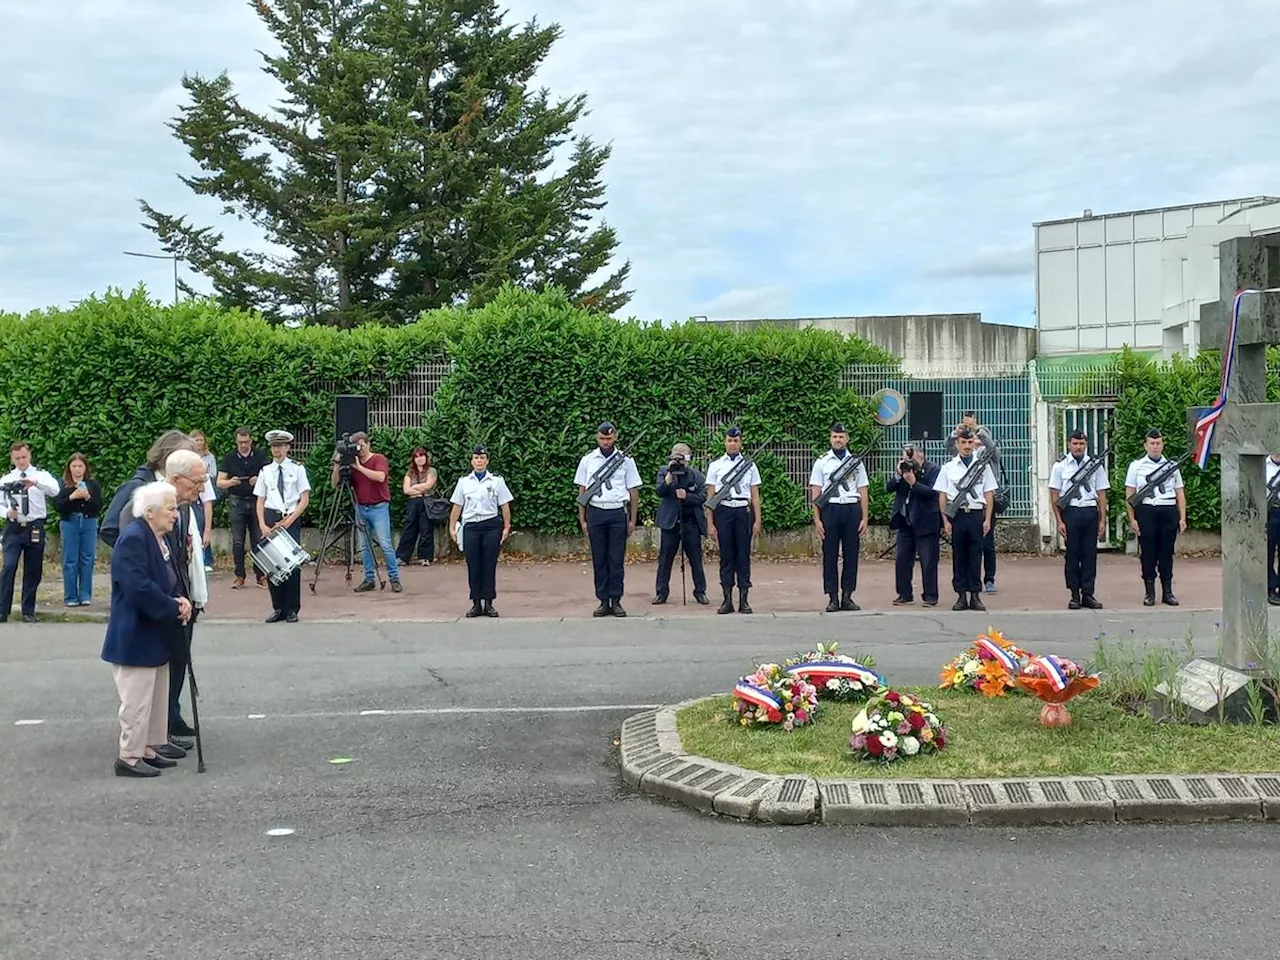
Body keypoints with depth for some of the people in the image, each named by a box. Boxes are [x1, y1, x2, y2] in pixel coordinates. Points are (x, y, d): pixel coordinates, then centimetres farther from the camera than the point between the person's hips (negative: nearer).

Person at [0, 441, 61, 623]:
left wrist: (36, 483, -37)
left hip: (35, 528, 0)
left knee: (33, 572, 6)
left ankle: (28, 611, 17)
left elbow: (54, 490, -19)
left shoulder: (41, 475, 1)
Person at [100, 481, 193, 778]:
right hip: (136, 636, -10)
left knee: (158, 695, 17)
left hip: (156, 636, 10)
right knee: (137, 699, -3)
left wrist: (179, 599, -4)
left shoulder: (162, 538, 9)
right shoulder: (132, 539, -21)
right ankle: (129, 757, 5)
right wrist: (174, 608, -20)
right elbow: (138, 588, -28)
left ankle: (151, 747, 28)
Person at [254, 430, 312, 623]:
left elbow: (305, 500, 0)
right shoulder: (265, 471, 9)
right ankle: (278, 608, 12)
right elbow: (260, 501, 9)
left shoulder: (297, 469, 2)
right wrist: (262, 525, -5)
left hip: (291, 519, -2)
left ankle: (292, 609, 7)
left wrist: (289, 520, -10)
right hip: (271, 518, 2)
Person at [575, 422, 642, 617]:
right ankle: (603, 601, 9)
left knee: (617, 559, 0)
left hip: (618, 513, -1)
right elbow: (582, 491, 8)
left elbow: (633, 491, 5)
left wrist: (632, 520, 3)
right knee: (599, 559, 4)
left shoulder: (625, 460, 2)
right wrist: (582, 519, 5)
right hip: (595, 512, 1)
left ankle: (616, 601, 6)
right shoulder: (587, 460, 5)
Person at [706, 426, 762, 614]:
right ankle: (727, 600, 9)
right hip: (723, 510, 0)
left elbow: (755, 495, 7)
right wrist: (710, 523, 1)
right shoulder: (715, 465, 6)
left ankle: (743, 599, 9)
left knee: (743, 555, 2)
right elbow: (710, 496, 6)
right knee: (726, 556, 3)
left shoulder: (749, 465, 7)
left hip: (743, 511, 0)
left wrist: (757, 521, 0)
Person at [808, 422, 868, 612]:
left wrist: (864, 518, 2)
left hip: (852, 510, 2)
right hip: (830, 509, -2)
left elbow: (862, 493, 10)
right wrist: (817, 519, -5)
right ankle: (833, 598, 4)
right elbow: (815, 493, 2)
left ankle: (847, 596, 9)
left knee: (851, 554, 3)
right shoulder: (821, 462, 5)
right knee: (830, 556, 0)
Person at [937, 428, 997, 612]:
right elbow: (942, 496, 5)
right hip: (957, 515, 0)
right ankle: (961, 596, 8)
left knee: (975, 556, 2)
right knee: (958, 556, 3)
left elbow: (989, 494, 6)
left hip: (976, 514, 0)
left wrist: (987, 520, -1)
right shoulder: (948, 468, 6)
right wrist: (946, 521, -1)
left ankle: (975, 595, 7)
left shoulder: (983, 466, 6)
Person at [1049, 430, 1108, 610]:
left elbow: (1101, 495, 9)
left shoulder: (1096, 465, 7)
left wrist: (1103, 521, 4)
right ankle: (1074, 595, 10)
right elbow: (1054, 496, 1)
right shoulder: (1060, 466, 2)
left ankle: (1088, 594, 10)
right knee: (1072, 554, 3)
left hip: (1090, 512, 2)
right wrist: (1059, 521, -5)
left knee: (1090, 554, 3)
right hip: (1070, 512, -1)